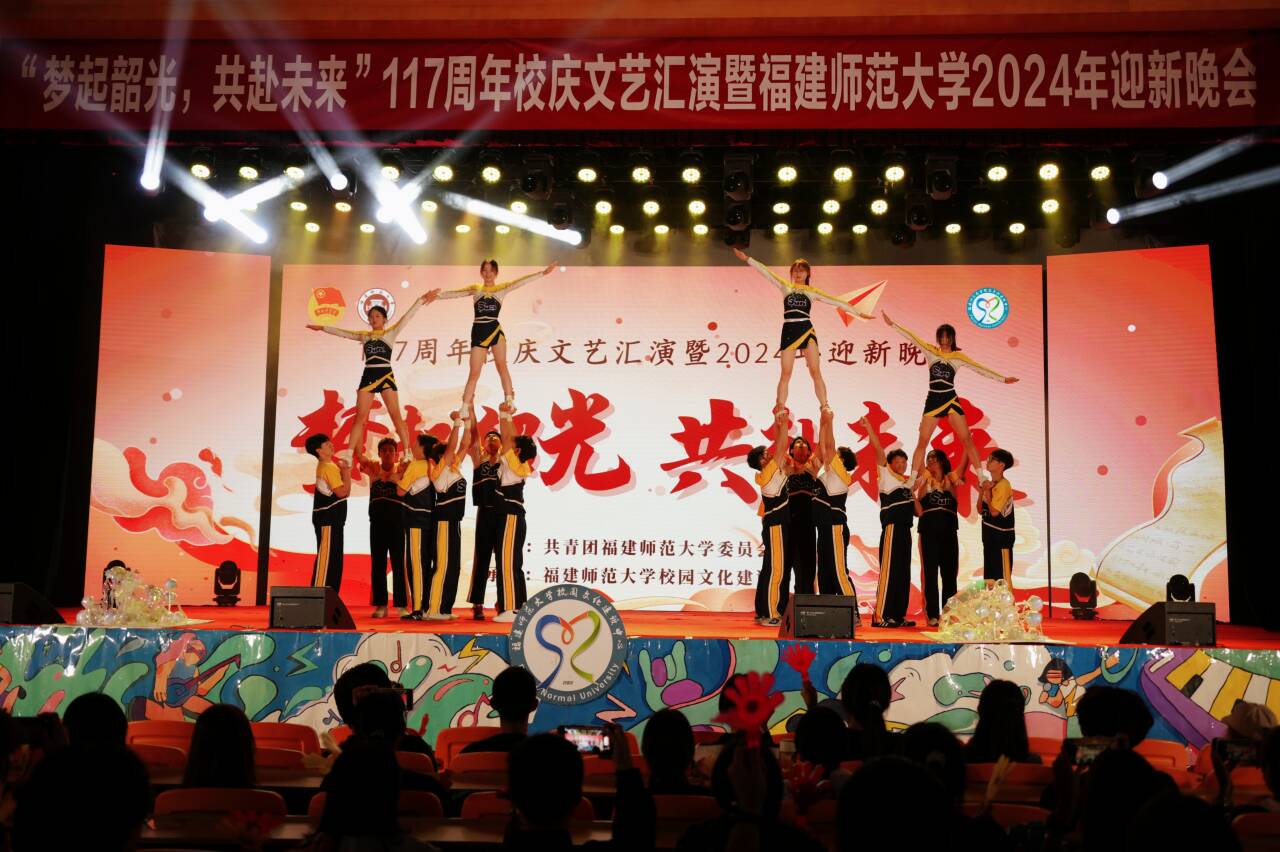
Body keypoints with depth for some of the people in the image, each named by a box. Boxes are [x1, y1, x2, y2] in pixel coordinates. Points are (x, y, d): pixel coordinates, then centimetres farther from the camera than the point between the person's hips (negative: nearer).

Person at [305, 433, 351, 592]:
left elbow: (343, 492, 17)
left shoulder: (327, 465, 16)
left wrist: (344, 472, 7)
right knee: (326, 557, -11)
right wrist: (346, 472, -9)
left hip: (331, 519, 10)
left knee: (334, 558, 11)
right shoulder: (328, 467, -14)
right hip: (328, 519, -10)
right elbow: (342, 492, -20)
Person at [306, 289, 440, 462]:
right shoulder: (364, 336, 15)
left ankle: (407, 453, -9)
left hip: (386, 375, -3)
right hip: (368, 376, 3)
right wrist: (323, 328, 27)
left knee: (396, 415, -9)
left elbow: (406, 317, -4)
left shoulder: (390, 333, 4)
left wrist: (421, 300, -12)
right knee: (360, 417, 0)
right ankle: (350, 455, 1)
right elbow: (342, 332, 23)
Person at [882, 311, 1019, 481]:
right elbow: (912, 337, 0)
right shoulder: (931, 352, 3)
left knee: (967, 440, -3)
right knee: (922, 442, -4)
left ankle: (981, 477, 3)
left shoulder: (958, 356, 2)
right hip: (932, 401, 0)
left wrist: (1002, 378, -2)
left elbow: (979, 369, 2)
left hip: (951, 400, 0)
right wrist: (892, 323, -2)